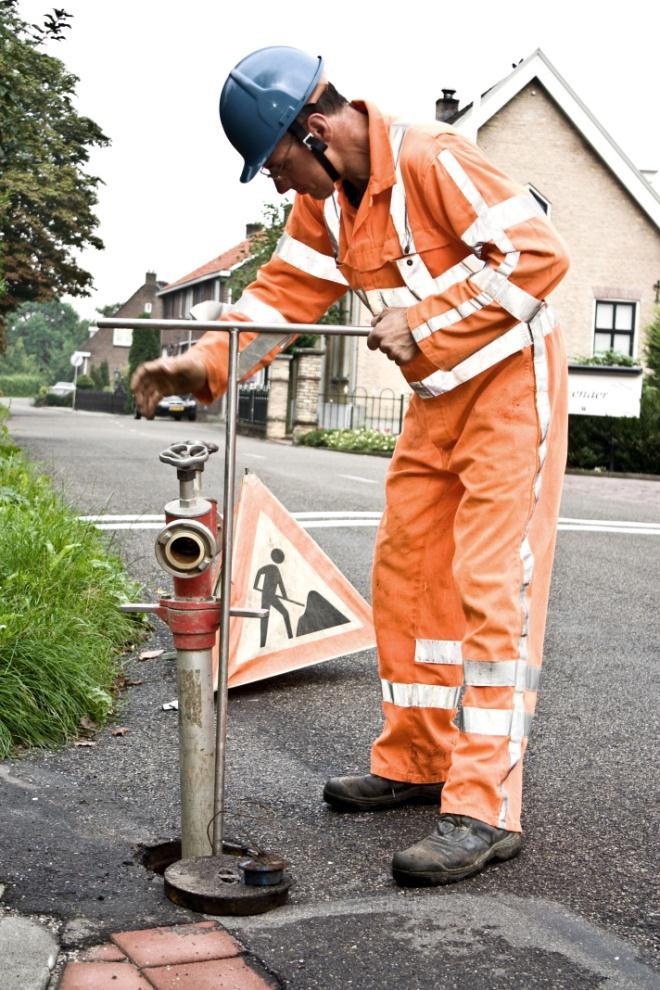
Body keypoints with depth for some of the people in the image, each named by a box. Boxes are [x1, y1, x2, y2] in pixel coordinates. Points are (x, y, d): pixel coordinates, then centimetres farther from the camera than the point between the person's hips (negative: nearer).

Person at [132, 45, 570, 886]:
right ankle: (414, 761, 21)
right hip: (437, 398, 9)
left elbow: (539, 253, -25)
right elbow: (283, 294, 3)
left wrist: (420, 318, -26)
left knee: (490, 587, -12)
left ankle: (485, 808, -9)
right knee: (404, 575, 8)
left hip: (508, 384, -8)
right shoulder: (324, 203, 5)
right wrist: (204, 363, -12)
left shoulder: (431, 160, -21)